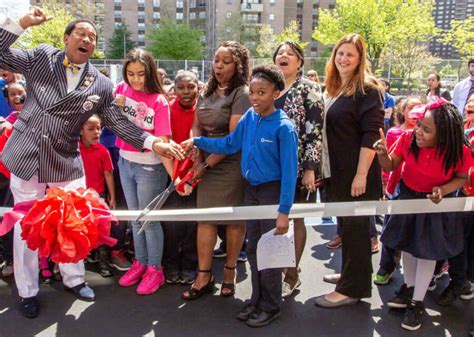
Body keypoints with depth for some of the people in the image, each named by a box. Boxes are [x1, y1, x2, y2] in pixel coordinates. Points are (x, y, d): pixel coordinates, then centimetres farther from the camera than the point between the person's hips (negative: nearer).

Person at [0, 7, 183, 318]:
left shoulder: (101, 85, 1)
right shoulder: (41, 57, 1)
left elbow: (119, 124, -2)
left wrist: (154, 142, -15)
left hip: (66, 162, 1)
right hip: (26, 157, -1)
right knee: (26, 226, 8)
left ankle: (74, 279, 34)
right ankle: (28, 291, 25)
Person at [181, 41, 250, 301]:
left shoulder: (241, 94, -11)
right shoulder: (207, 91, 10)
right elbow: (197, 127, 11)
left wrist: (208, 163, -12)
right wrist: (197, 159, -5)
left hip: (232, 164, -6)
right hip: (207, 163, 6)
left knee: (234, 219, 6)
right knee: (205, 218, 5)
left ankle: (230, 271, 23)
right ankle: (204, 275, 15)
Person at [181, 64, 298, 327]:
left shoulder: (284, 127, -19)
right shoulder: (249, 117, -1)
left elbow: (289, 171, -20)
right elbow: (229, 144, 8)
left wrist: (284, 211, -22)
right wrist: (197, 142, 0)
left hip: (273, 191, -6)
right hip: (251, 189, 7)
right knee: (253, 248, 16)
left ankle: (270, 306, 22)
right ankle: (257, 299, 33)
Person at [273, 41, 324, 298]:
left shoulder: (308, 89, -5)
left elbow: (315, 131, -12)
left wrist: (310, 168, -18)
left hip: (298, 166, -5)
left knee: (295, 218, 6)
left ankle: (292, 273, 18)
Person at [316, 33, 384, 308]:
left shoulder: (367, 90, -11)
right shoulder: (335, 89, 13)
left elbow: (371, 135, -17)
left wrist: (361, 174, -22)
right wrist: (322, 168, 16)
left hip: (357, 174, -8)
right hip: (336, 172, 8)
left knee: (355, 229, 2)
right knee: (345, 227, 17)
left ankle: (351, 289, 13)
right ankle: (352, 277, 32)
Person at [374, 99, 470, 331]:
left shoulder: (460, 152, -27)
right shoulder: (408, 139, -23)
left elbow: (462, 178, -7)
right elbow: (391, 167, -9)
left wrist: (443, 189, -25)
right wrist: (382, 153, -30)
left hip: (436, 205, -3)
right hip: (408, 198, 3)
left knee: (427, 251, 6)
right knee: (406, 245, 18)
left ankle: (417, 303, 23)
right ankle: (409, 288, 42)